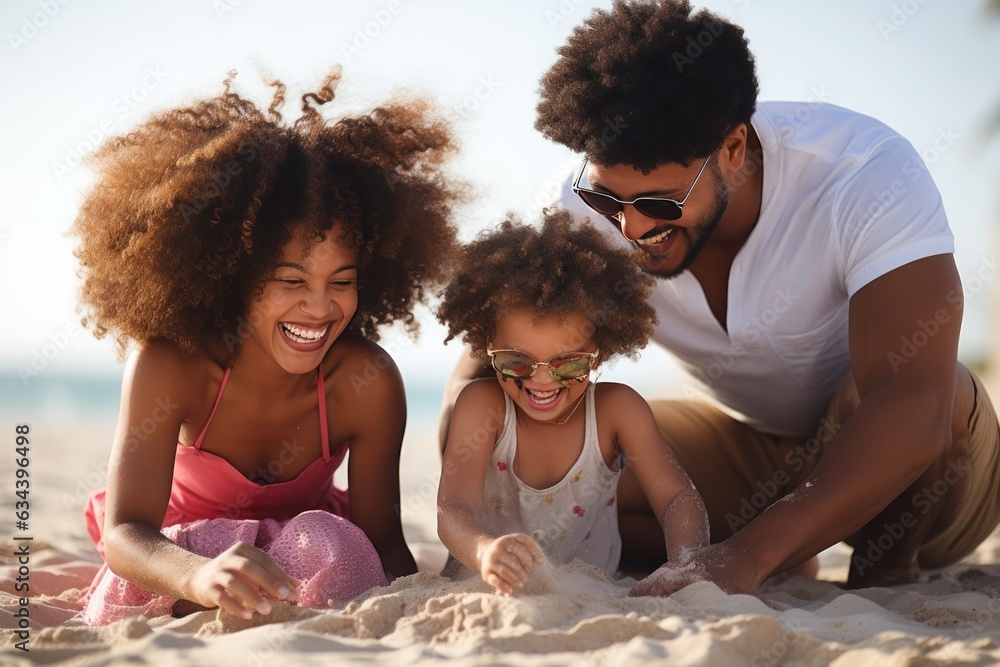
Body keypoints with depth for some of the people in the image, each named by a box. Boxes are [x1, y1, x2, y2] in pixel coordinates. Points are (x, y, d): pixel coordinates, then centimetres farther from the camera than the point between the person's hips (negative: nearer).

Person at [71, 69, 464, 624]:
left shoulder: (366, 382, -26)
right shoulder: (168, 363, -29)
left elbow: (383, 542, -17)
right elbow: (124, 533, -38)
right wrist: (203, 576, -63)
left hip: (310, 557, 1)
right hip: (182, 549, -1)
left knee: (326, 544, -34)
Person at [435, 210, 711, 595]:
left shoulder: (616, 409, -10)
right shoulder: (481, 404, -15)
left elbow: (676, 497, -14)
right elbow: (453, 508, -28)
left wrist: (686, 567, -36)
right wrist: (486, 551, -52)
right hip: (487, 594, 0)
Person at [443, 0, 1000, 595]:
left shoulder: (870, 174, -32)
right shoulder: (589, 206, -21)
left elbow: (910, 405, -43)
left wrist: (749, 553, -54)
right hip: (756, 449, 4)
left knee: (871, 396, -39)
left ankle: (886, 570, -8)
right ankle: (788, 565, 1)